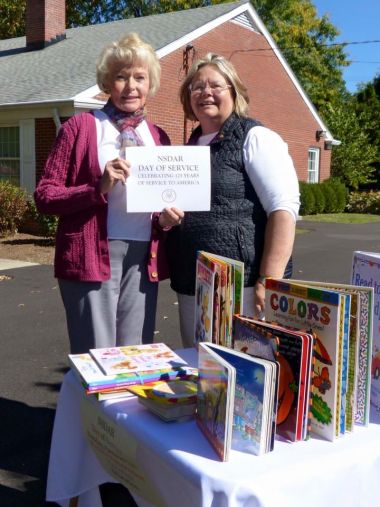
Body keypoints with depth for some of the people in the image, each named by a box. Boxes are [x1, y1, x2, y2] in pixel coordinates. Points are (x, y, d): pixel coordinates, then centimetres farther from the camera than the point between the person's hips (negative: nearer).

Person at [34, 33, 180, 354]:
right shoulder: (81, 127, 0)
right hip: (93, 255, -4)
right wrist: (98, 188, -18)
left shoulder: (158, 137, 14)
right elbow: (44, 194, -3)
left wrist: (168, 215, -1)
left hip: (144, 259, 5)